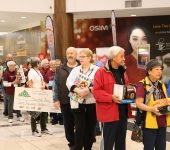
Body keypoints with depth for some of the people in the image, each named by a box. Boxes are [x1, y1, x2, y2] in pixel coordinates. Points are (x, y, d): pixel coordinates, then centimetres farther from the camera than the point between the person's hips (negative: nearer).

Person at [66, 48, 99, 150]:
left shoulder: (96, 70, -1)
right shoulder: (75, 70, 10)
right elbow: (69, 82, -2)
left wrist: (88, 89, -26)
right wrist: (78, 90, -18)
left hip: (92, 103, -1)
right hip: (78, 102, 2)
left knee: (90, 127, 8)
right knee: (80, 128, 1)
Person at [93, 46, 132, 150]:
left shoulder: (123, 72, 13)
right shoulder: (101, 72, -10)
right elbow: (96, 92, -15)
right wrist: (111, 97, -25)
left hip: (123, 112, 7)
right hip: (110, 113, -7)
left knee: (121, 141, 15)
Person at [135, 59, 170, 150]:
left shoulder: (161, 85, 14)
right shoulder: (142, 85, -11)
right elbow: (138, 103, -17)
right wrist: (152, 109, -29)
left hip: (162, 123, 7)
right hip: (149, 123, -7)